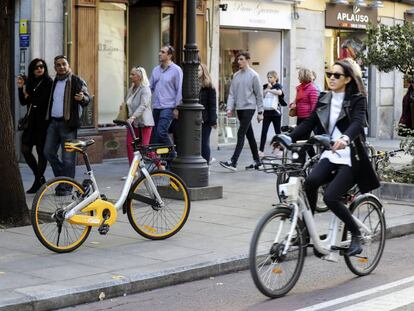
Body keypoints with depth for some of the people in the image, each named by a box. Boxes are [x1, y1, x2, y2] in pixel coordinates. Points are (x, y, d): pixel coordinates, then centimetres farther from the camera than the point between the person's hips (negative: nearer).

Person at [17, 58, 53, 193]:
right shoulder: (30, 82, 12)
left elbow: (44, 101, -16)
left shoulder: (48, 83, -8)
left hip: (43, 121, -7)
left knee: (41, 150, 0)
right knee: (25, 149, 4)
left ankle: (38, 181, 10)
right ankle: (39, 177, 19)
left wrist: (29, 97, -2)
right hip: (31, 120, 7)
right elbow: (23, 102, 12)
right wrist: (20, 87, -2)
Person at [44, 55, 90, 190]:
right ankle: (62, 177, 21)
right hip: (53, 122, 7)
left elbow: (87, 99, -11)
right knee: (49, 152, 5)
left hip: (68, 123, -7)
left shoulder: (77, 81, -4)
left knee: (68, 157, -4)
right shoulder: (54, 82, 16)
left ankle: (67, 186, 3)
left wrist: (82, 98, -32)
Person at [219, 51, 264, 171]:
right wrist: (229, 108, -2)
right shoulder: (236, 75, 11)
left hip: (249, 108, -6)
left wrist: (260, 112, -4)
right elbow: (232, 93, 10)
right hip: (239, 108, 6)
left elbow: (259, 95, -3)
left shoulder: (253, 75, -5)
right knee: (249, 135, 12)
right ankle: (257, 160, 21)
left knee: (241, 134, -13)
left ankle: (233, 162, -18)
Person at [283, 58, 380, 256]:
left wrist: (345, 138, -44)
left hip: (350, 157, -4)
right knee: (310, 181, -26)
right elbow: (308, 124, 6)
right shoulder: (324, 101, 12)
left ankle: (356, 234, 3)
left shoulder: (357, 100, -4)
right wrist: (289, 138, -11)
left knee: (330, 197, -20)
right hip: (330, 154, 5)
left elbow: (357, 123, -23)